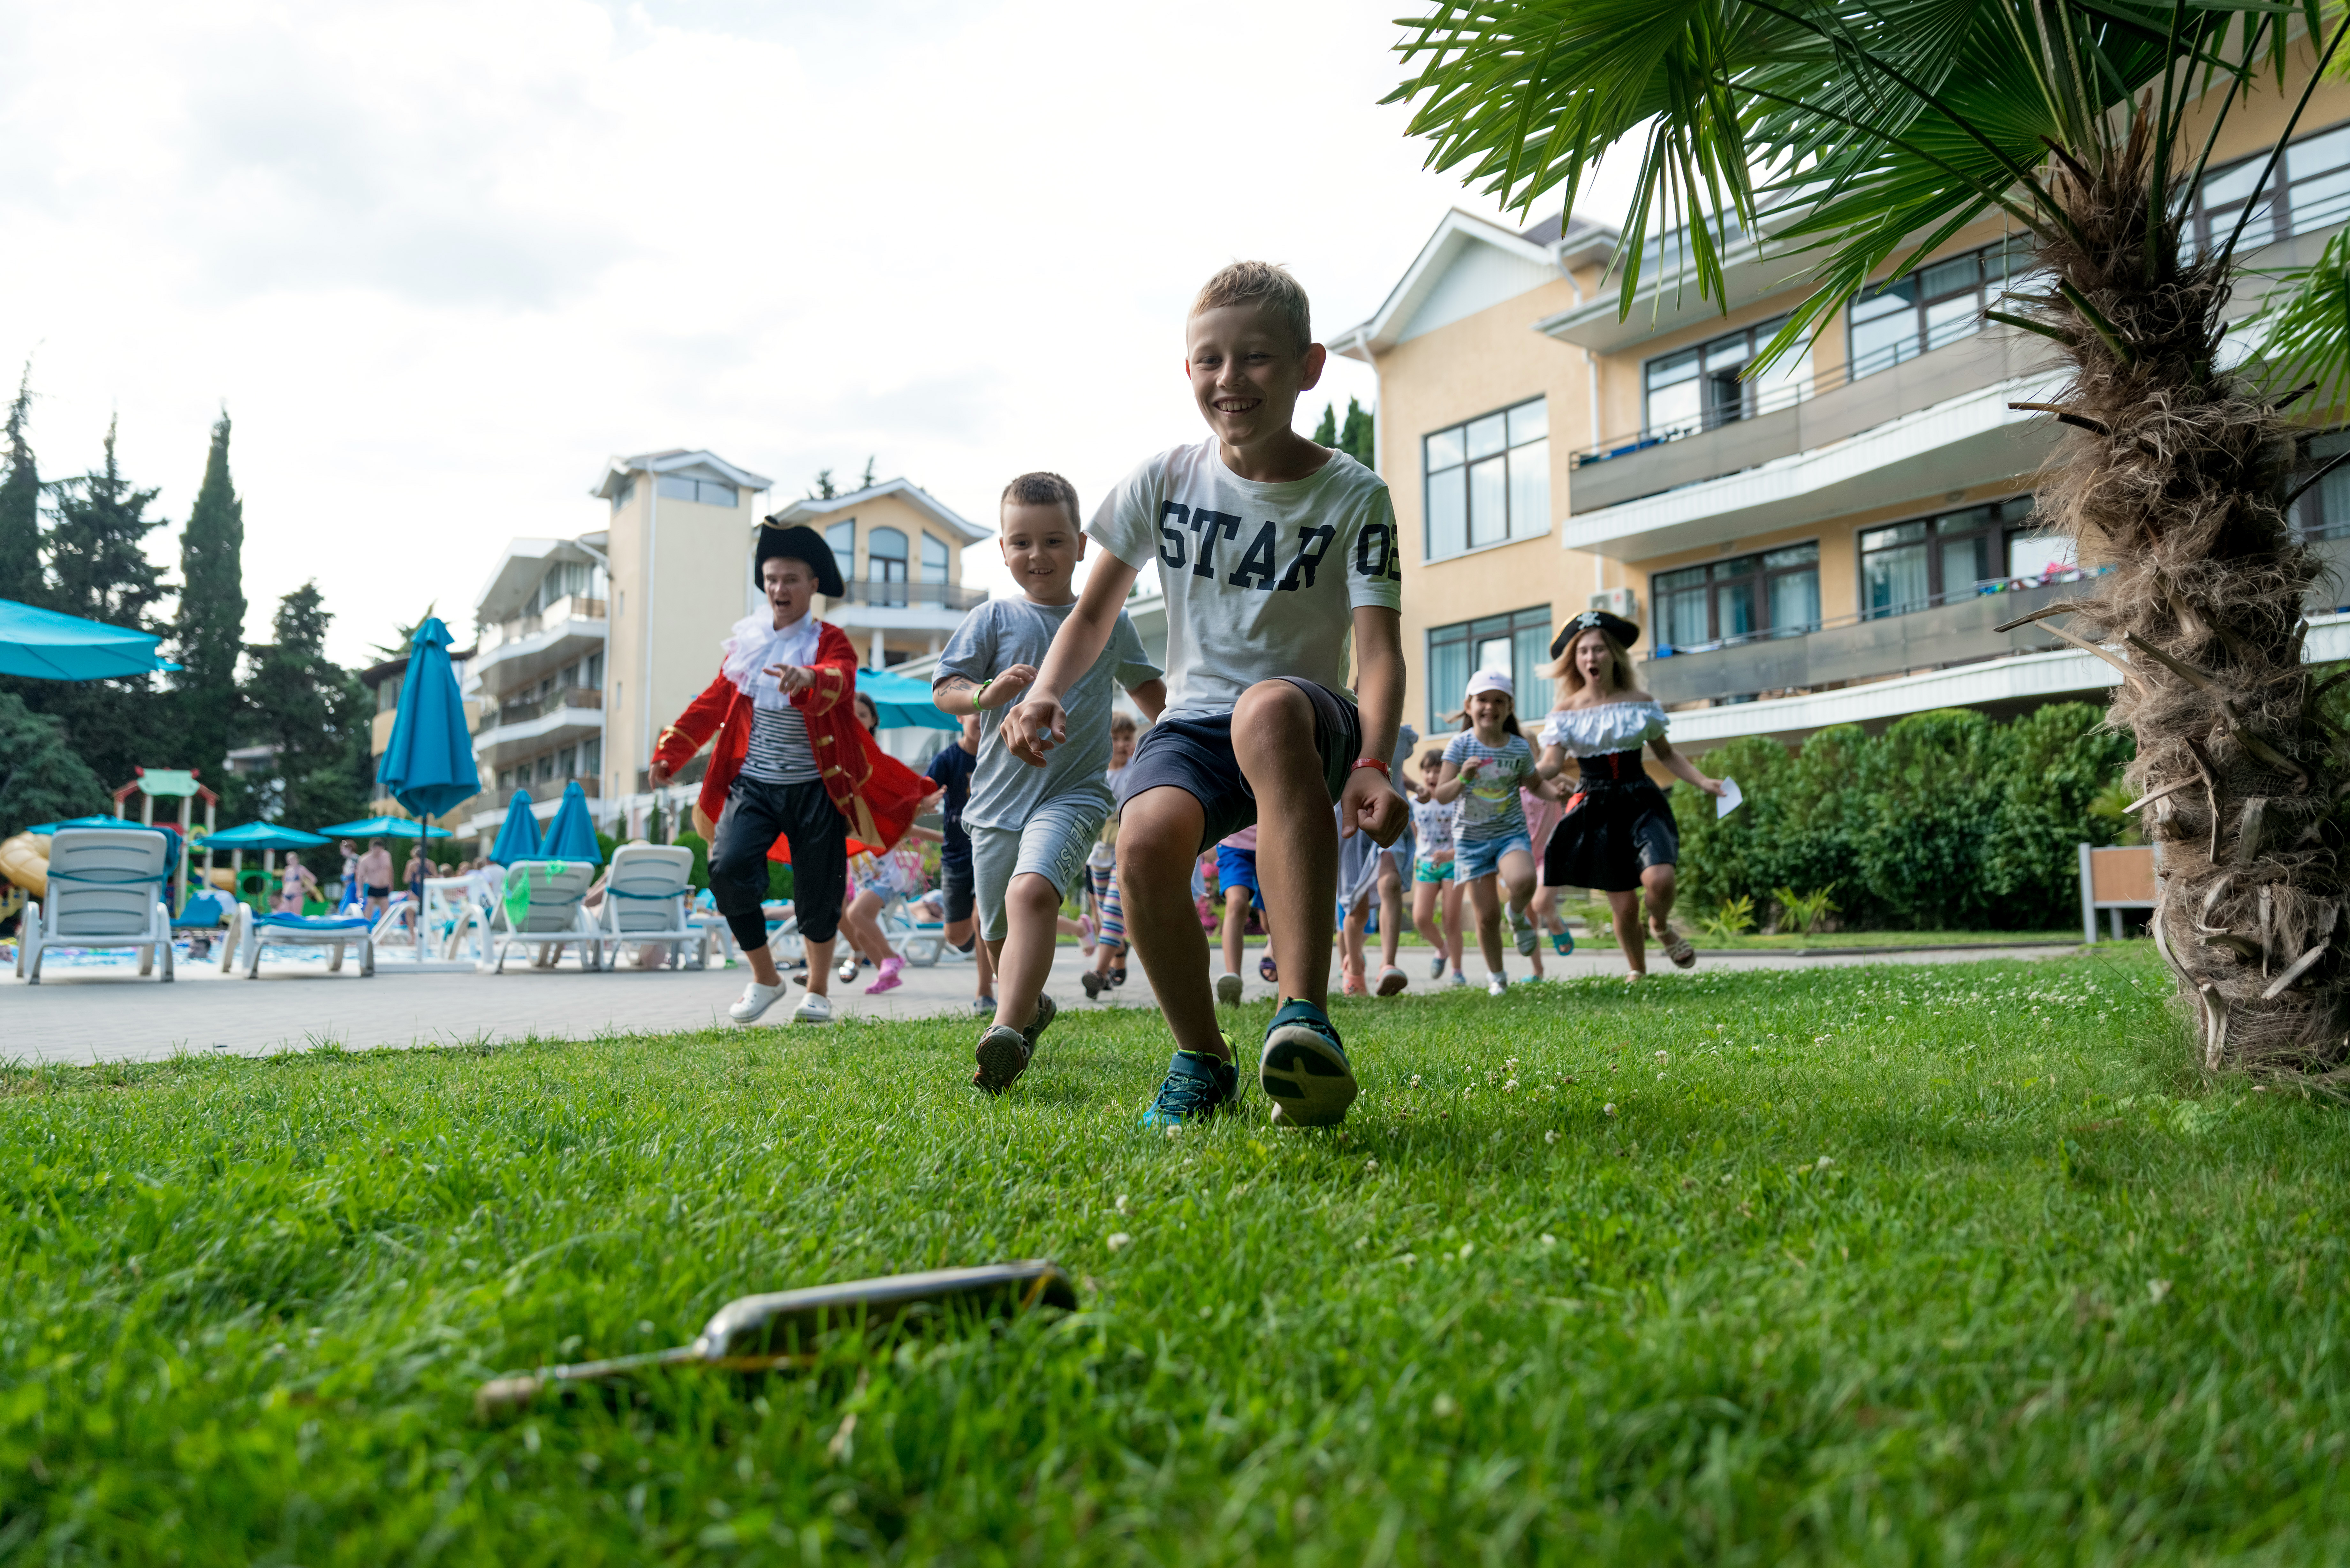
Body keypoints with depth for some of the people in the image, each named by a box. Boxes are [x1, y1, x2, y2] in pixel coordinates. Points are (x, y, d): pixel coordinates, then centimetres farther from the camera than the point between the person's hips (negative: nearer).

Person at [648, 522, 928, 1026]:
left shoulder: (830, 642, -3)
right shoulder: (746, 640, 10)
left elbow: (840, 683, -27)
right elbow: (714, 703, 18)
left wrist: (809, 679, -49)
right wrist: (670, 752, 15)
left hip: (814, 789, -3)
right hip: (752, 783, 3)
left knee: (817, 892, 3)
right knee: (727, 868, -16)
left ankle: (818, 991, 26)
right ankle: (765, 978, 5)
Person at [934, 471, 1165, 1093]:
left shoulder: (1108, 621, 8)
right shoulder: (993, 619, 4)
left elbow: (1145, 685, 27)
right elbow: (943, 688, 1)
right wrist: (984, 696, -18)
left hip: (1072, 793, -2)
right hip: (997, 795, 2)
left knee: (1032, 890, -30)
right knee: (999, 934, 11)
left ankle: (1006, 1034, -35)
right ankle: (1031, 1006, 42)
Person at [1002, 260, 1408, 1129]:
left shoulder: (1354, 496, -3)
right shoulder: (1165, 481, 5)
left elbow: (1379, 648, -13)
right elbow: (1094, 612, 13)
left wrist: (1372, 764, -32)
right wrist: (1045, 692, -9)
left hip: (1306, 718, -2)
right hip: (1193, 721, 3)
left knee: (1268, 705, -42)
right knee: (1145, 840, -33)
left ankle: (1304, 1016, -45)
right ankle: (1202, 1060, -6)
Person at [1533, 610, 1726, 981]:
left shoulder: (1640, 703, 3)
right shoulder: (1566, 712, 0)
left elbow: (1665, 753, 13)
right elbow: (1552, 764, -9)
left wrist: (1704, 782, 2)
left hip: (1640, 803, 1)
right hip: (1596, 810, 0)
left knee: (1659, 878, -25)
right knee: (1624, 904, -2)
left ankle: (1662, 927, 11)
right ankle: (1637, 971, 26)